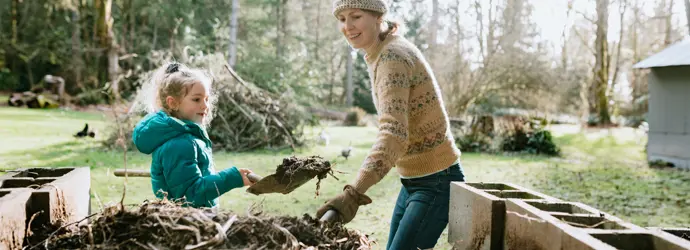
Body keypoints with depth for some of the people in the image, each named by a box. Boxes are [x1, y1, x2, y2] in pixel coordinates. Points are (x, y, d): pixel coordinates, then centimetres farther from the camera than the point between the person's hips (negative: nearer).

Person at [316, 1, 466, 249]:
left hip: (436, 182, -9)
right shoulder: (380, 53, 8)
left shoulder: (392, 56, -22)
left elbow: (394, 133, -37)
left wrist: (354, 192, -49)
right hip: (413, 181, 10)